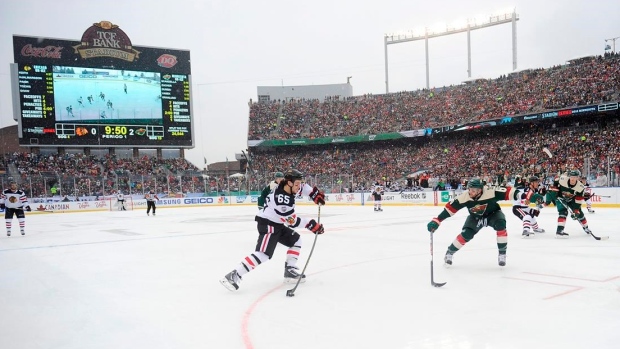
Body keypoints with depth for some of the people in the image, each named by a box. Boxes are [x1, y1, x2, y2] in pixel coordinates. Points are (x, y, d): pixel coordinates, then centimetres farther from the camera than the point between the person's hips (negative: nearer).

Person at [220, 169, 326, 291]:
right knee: (263, 254, -22)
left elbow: (303, 188, 20)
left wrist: (316, 194, 5)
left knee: (296, 240, 16)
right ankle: (234, 275, -21)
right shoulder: (281, 199, -28)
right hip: (267, 225, -10)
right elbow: (293, 221, -22)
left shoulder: (288, 187, -1)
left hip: (276, 224, 10)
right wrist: (311, 224, -17)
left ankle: (290, 271, 15)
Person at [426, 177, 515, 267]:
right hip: (476, 217, 1)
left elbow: (508, 192, -36)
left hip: (493, 213, -1)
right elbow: (450, 207, -24)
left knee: (500, 224, -30)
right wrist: (437, 221, -29)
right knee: (466, 234, -16)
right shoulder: (465, 197, -29)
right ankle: (449, 252, 7)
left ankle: (502, 253, -12)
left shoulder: (490, 192, -36)